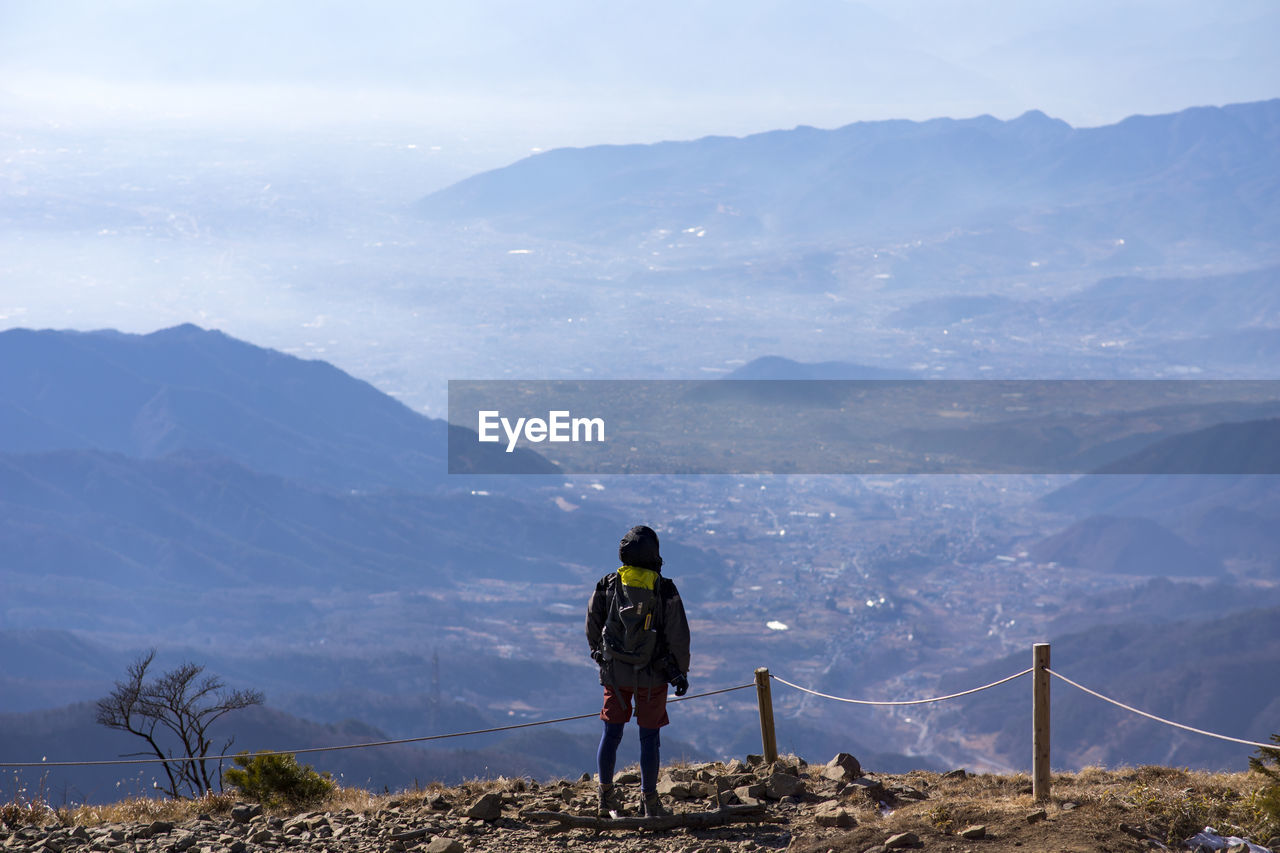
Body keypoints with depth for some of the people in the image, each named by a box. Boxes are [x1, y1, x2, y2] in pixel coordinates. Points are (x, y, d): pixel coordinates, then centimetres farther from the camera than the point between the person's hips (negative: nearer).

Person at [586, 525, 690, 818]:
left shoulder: (607, 586, -4)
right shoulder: (665, 590, -10)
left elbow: (592, 626, 5)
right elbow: (678, 637, -8)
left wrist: (598, 653, 23)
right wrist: (681, 673, 3)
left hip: (614, 671, 2)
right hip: (652, 675, -2)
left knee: (612, 732, 12)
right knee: (649, 736, 6)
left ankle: (606, 795, 17)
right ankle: (649, 802, 11)